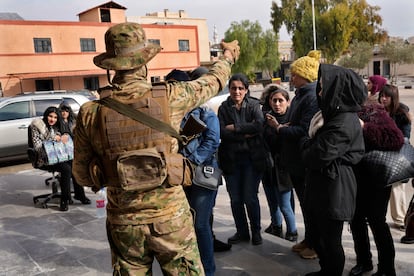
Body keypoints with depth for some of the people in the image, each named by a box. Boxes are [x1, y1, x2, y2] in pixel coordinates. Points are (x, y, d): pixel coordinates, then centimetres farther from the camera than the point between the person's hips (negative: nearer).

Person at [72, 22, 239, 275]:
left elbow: (82, 175, 2)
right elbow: (212, 82, 8)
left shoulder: (90, 114, -8)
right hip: (171, 216, -1)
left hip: (124, 222, 2)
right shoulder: (170, 97, -12)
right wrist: (228, 57, 28)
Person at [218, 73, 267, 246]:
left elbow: (259, 125, -18)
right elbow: (222, 132, -9)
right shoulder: (224, 108, 4)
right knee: (235, 199, 9)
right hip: (230, 159, 2)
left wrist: (235, 128, -13)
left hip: (252, 158, -2)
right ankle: (241, 232, 27)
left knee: (250, 198, 0)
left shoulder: (254, 105, 0)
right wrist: (245, 134, -16)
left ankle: (256, 232, 21)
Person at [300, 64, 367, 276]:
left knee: (329, 241, 7)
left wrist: (307, 140, -4)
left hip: (333, 189, -10)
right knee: (316, 235, 23)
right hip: (321, 186, 10)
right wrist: (313, 137, -9)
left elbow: (316, 157, -22)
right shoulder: (336, 115, 9)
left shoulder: (344, 123, -22)